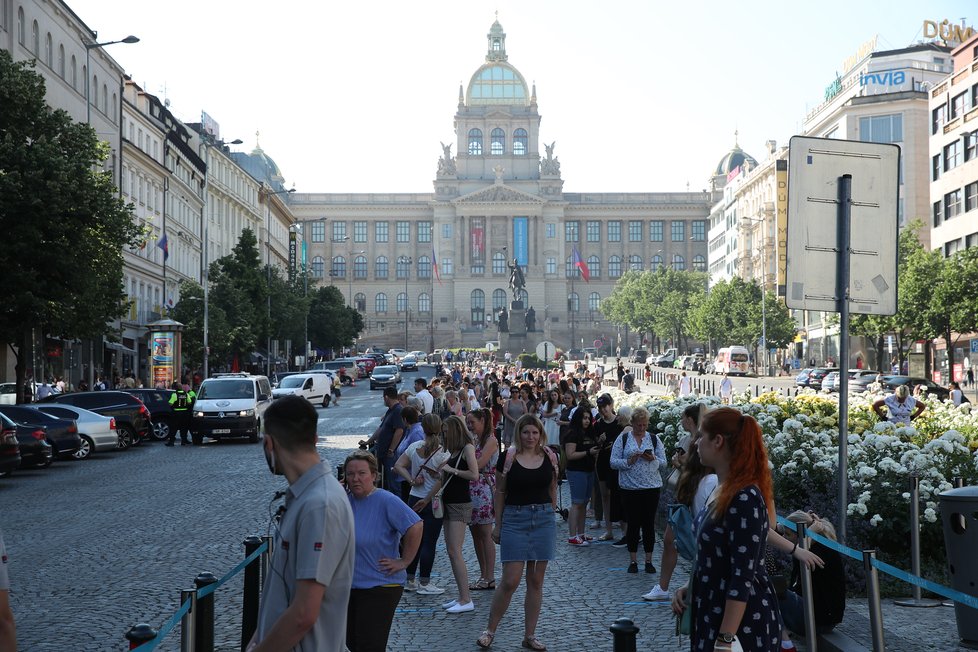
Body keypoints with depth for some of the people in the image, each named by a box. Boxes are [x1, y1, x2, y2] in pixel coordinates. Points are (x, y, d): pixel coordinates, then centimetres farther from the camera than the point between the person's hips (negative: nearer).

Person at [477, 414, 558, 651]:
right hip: (514, 519, -3)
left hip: (544, 520, 3)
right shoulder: (508, 458, -5)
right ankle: (490, 630, 10)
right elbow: (500, 493, 2)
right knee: (510, 581, -6)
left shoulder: (550, 457, 3)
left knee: (536, 581, 7)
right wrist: (498, 525, 3)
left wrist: (550, 516, 14)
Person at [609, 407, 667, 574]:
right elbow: (613, 462, -1)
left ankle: (648, 560, 13)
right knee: (633, 524, 3)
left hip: (652, 486, 1)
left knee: (649, 524, 4)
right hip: (630, 488, -1)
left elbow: (663, 462, 7)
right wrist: (629, 461, -17)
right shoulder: (623, 439, 3)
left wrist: (653, 459, -13)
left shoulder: (654, 439, 8)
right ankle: (633, 560, 13)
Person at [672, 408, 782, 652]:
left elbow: (742, 578, -24)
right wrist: (691, 588, 7)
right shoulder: (724, 490, 9)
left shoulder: (744, 499, -22)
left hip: (743, 624, -9)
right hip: (716, 615, 9)